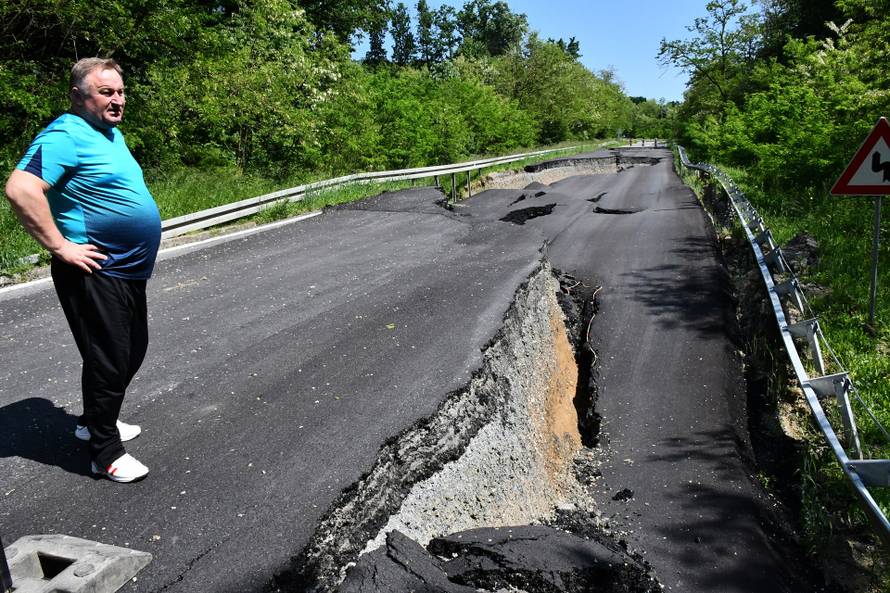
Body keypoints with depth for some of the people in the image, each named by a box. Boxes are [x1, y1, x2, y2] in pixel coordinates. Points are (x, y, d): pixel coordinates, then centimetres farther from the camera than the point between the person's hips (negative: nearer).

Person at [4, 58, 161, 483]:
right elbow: (20, 190, -28)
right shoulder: (66, 135, -16)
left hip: (129, 271, 10)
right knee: (109, 360, -1)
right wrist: (61, 247, -23)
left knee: (132, 351, 20)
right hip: (95, 273, -10)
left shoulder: (111, 134, 15)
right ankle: (106, 454, 14)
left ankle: (95, 421, 39)